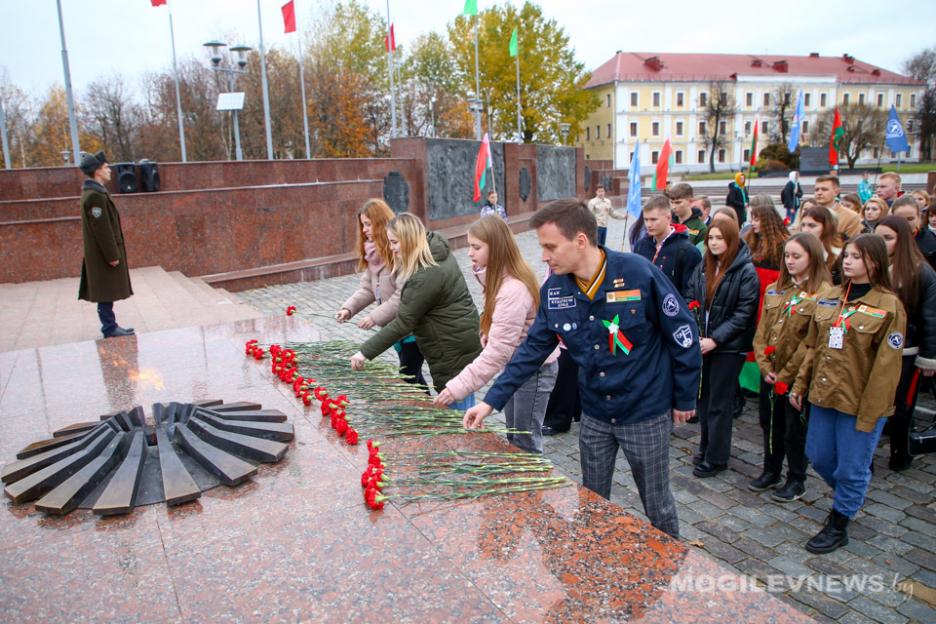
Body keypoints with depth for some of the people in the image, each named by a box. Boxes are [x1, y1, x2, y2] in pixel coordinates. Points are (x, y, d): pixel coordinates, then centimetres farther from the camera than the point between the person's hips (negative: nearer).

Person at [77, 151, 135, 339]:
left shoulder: (94, 191, 12)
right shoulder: (95, 196, -19)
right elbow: (102, 229, -21)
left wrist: (113, 253, 18)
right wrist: (112, 255, -19)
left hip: (102, 253, 10)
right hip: (103, 254, -10)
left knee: (107, 291, 15)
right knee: (106, 292, -1)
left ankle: (110, 325, 23)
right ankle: (109, 328, 6)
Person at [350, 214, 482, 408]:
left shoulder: (427, 276, -24)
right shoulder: (436, 251, 6)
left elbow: (403, 322, -22)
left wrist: (366, 352, -17)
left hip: (454, 349, -10)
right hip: (460, 343, 10)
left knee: (457, 408, 0)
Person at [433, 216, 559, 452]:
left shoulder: (513, 290, -31)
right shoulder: (503, 278, -1)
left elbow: (498, 351, -33)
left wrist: (460, 386, -33)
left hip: (534, 369, -9)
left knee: (526, 443, 4)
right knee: (513, 437, 20)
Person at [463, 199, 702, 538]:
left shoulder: (639, 273, -22)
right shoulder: (554, 289, -8)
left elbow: (682, 333, -12)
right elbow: (534, 347, -1)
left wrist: (685, 399, -5)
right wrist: (492, 401, -5)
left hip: (647, 413, -4)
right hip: (594, 415, 4)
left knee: (657, 506, 15)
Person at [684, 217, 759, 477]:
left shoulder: (746, 271, -11)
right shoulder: (702, 267, 6)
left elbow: (744, 314, -14)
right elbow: (690, 300, 7)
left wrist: (715, 339, -18)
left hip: (729, 346, -5)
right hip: (702, 344, 5)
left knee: (719, 404, 4)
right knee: (703, 397, 16)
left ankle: (716, 458, 18)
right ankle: (706, 447, 33)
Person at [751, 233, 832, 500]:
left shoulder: (823, 293, -13)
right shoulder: (774, 290, 8)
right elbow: (762, 331, 6)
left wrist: (785, 375, -14)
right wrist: (765, 366, -5)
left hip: (797, 375, -6)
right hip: (770, 373, 6)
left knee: (795, 428, 8)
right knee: (770, 423, 17)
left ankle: (796, 480, 26)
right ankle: (771, 471, 35)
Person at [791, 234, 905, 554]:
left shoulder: (889, 306, -12)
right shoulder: (829, 298, 6)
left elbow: (886, 366, -14)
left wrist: (869, 412, -15)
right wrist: (800, 385, 10)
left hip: (860, 403, -6)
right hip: (824, 395, 6)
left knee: (851, 468, 7)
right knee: (818, 457, 17)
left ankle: (838, 526, 26)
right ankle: (849, 496, 45)